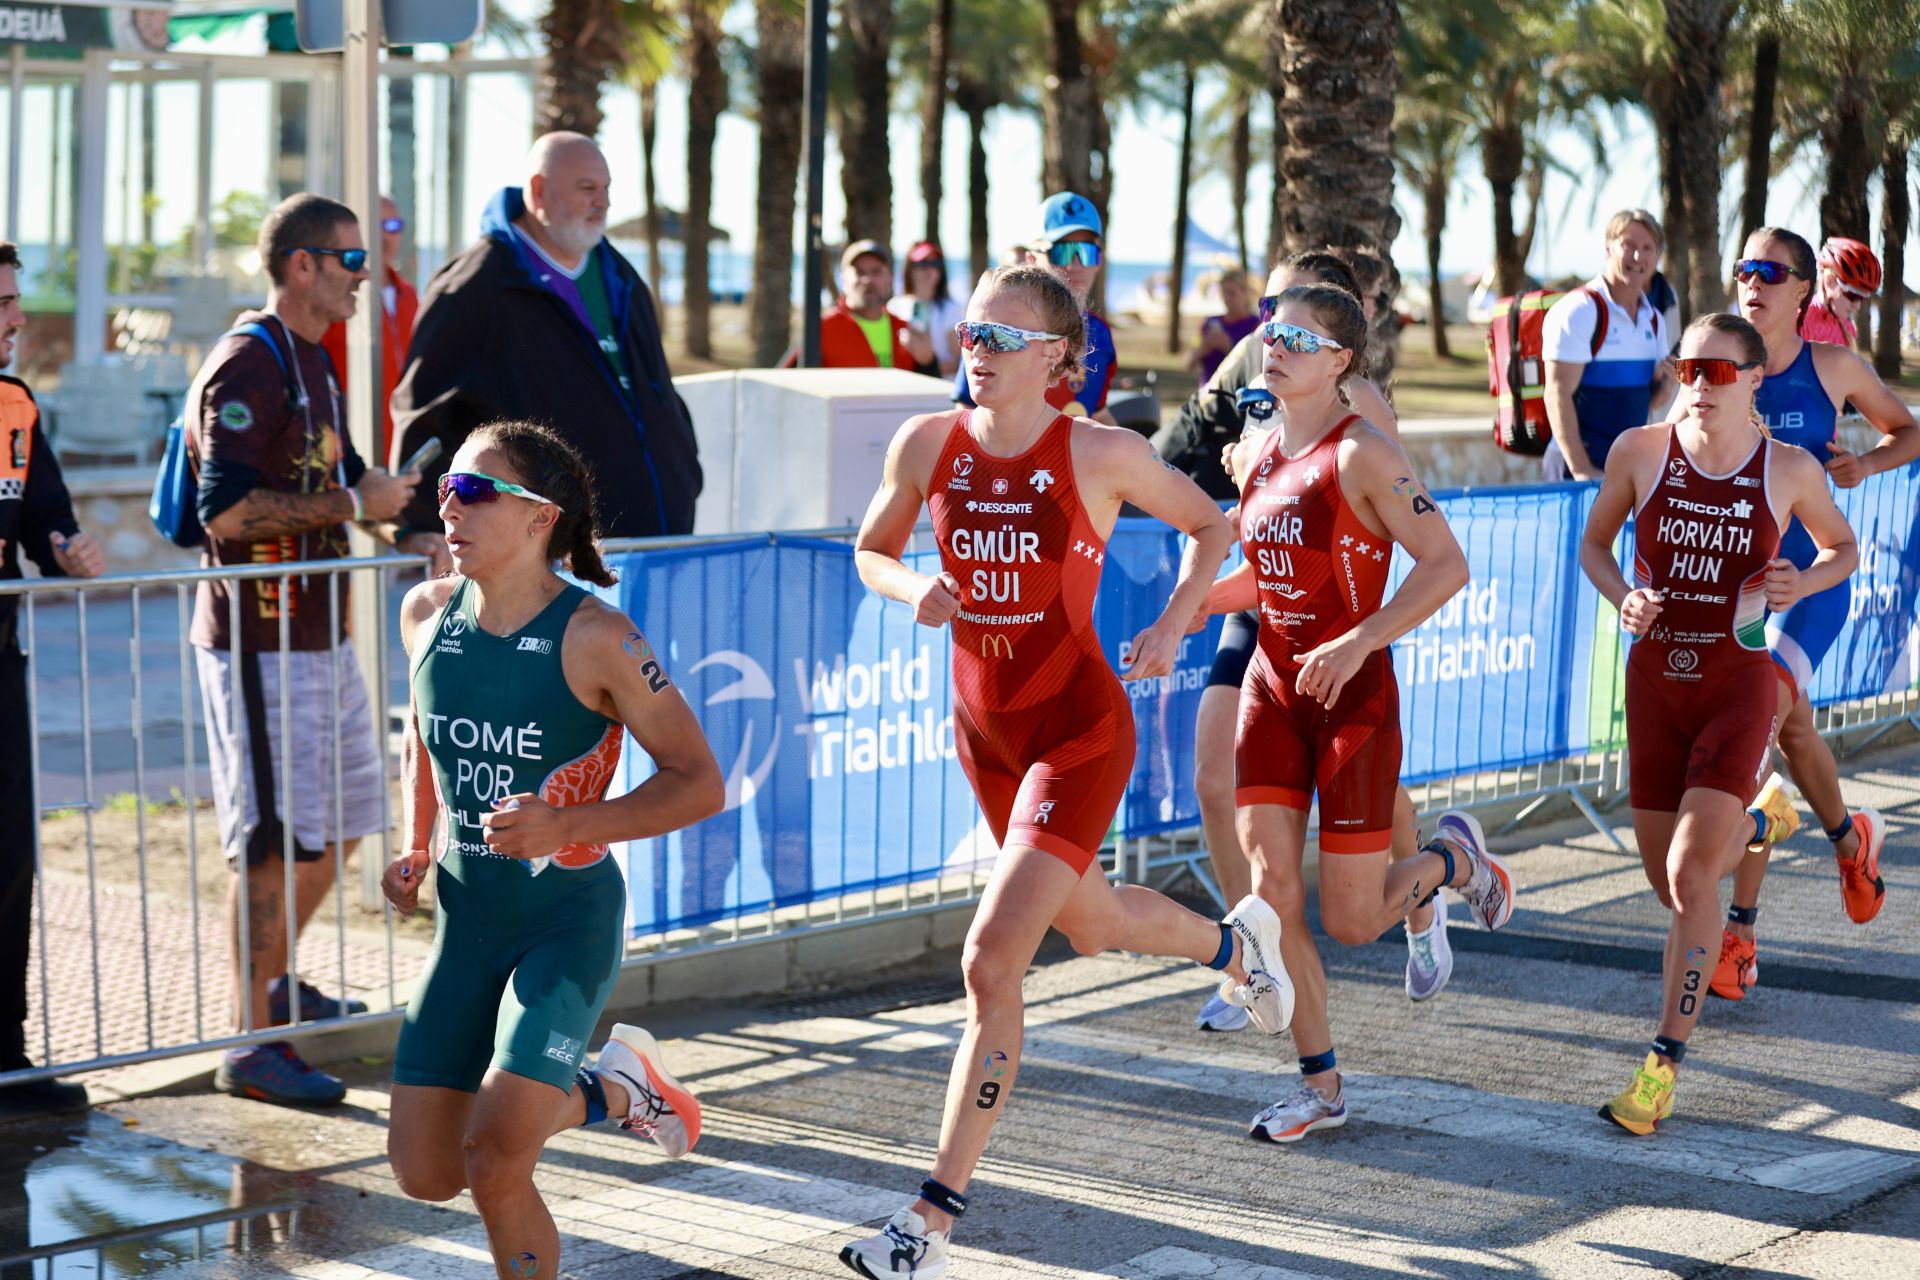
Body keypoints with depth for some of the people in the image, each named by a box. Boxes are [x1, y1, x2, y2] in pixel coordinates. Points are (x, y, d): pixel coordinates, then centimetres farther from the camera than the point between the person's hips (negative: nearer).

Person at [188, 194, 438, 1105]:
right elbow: (225, 508, -25)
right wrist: (353, 502, -20)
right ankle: (250, 1046, -1)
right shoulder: (247, 365, -16)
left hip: (321, 632, 10)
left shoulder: (312, 361, 16)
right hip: (259, 642, -10)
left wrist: (402, 535, 13)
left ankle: (271, 982, 34)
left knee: (339, 826, 17)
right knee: (281, 843, -8)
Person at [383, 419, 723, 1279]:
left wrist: (567, 826, -25)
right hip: (466, 917, 6)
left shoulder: (595, 640, -17)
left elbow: (698, 783, -13)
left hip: (570, 918, -6)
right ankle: (606, 1094, 30)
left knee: (493, 1160, -20)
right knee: (424, 1174, 5)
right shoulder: (427, 613, 0)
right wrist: (415, 850, 9)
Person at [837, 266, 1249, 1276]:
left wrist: (1172, 625, -10)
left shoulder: (1100, 454, -12)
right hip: (983, 730, 6)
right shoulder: (927, 445, -4)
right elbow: (872, 551, 11)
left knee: (991, 961, -17)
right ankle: (1231, 943, 59)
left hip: (1079, 732, -5)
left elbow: (1210, 526, 4)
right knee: (1088, 928, 25)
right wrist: (913, 590, -11)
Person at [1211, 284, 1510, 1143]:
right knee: (1271, 887, -4)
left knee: (1350, 922, -1)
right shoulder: (1256, 454, 7)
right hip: (1273, 685, 6)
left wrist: (1358, 644, -28)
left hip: (1353, 694, -6)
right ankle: (1319, 1083, 10)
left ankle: (1453, 856, 31)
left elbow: (1446, 564, -20)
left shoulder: (1362, 454, -15)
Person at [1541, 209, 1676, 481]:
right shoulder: (1577, 310, -10)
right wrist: (1580, 469, -22)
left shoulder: (1653, 319, 12)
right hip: (1584, 466, -7)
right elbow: (1558, 394, -16)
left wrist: (1667, 383, -3)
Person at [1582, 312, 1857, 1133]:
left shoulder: (1789, 470, -5)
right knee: (1665, 878, 12)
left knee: (1689, 873, -16)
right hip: (1655, 683, 3)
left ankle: (1666, 1060, -8)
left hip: (1740, 687, -3)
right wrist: (1622, 598, -11)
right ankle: (1745, 827, 50)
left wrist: (1801, 584, -10)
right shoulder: (1640, 451, -4)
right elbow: (1594, 544, 10)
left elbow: (1843, 549, 12)